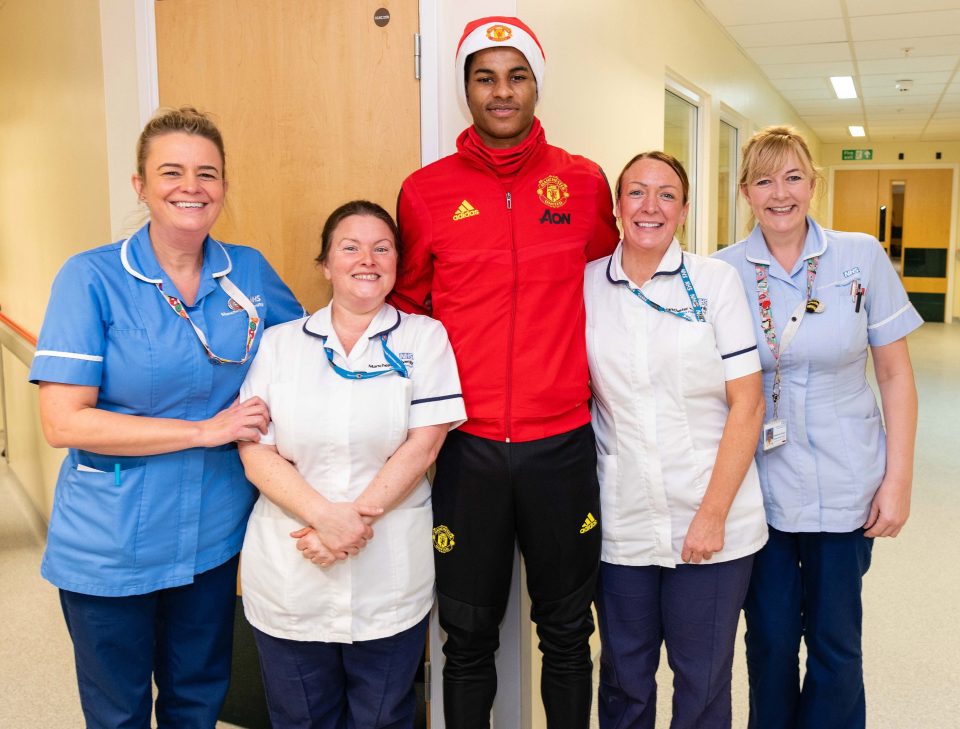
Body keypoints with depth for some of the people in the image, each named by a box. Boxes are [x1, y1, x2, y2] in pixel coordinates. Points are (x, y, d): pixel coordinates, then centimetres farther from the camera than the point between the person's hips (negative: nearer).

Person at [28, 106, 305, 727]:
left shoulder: (250, 272, -2)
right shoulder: (93, 279, -13)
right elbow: (64, 422, -18)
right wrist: (204, 430, -20)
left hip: (212, 537, 3)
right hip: (111, 549, -3)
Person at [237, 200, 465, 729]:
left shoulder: (424, 338, 2)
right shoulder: (279, 344, 5)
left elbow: (422, 446, -7)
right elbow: (255, 452, -3)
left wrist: (359, 518, -16)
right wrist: (326, 515, -17)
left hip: (390, 582, -1)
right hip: (288, 580, 2)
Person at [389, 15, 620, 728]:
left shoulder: (585, 181, 2)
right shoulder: (426, 190, 0)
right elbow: (407, 307, 11)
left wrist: (592, 379, 9)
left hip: (562, 441, 1)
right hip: (467, 447, 0)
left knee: (566, 629, 16)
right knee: (468, 636, 14)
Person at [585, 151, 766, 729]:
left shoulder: (716, 280, -3)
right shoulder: (586, 285, 2)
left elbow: (748, 402, -6)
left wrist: (713, 514, -11)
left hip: (713, 523, -1)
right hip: (621, 524, 2)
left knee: (703, 682, 11)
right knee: (624, 679, 14)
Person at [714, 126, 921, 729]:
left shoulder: (862, 257, -4)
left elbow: (896, 373, 0)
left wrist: (898, 480, -3)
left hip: (845, 488, 0)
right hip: (759, 487, 0)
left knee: (837, 645, 11)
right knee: (770, 642, 13)